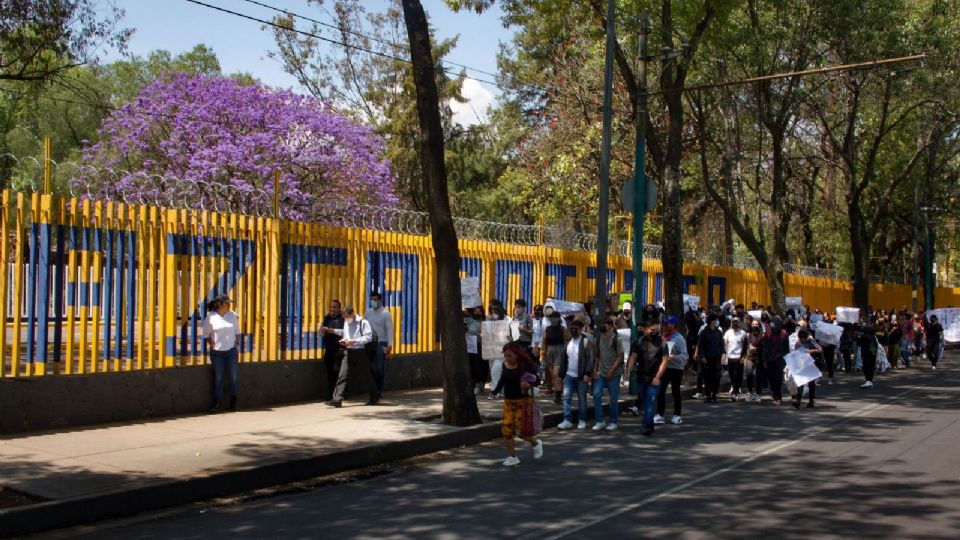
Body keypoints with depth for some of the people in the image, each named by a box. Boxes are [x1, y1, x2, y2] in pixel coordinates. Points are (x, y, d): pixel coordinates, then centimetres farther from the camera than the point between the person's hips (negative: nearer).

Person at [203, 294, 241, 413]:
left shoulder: (233, 315, 2)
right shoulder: (210, 317, -6)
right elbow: (206, 334, 4)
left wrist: (236, 346, 7)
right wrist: (212, 345, -7)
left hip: (231, 351, 2)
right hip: (217, 352, -2)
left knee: (233, 377, 6)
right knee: (218, 378, 3)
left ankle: (233, 403, 17)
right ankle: (218, 403, 11)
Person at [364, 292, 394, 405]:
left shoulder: (385, 313, -6)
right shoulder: (368, 312, 9)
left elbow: (389, 329, -9)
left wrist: (389, 345, -16)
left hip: (381, 343, -4)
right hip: (370, 343, 5)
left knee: (380, 368, -2)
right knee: (371, 368, 7)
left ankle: (378, 391, 6)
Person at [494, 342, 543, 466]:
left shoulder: (525, 365, -15)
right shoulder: (505, 365, 1)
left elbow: (537, 379, -11)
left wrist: (529, 384, -31)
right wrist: (496, 391, 28)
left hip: (522, 401, -5)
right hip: (508, 402, 5)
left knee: (520, 430, -5)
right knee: (506, 430, -1)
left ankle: (535, 443, 26)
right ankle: (512, 457, 12)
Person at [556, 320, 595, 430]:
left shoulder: (586, 341, -8)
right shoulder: (568, 342, 10)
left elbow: (591, 358, -13)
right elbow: (564, 358, 14)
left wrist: (587, 374, -19)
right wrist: (562, 373, 9)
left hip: (581, 376, -5)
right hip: (569, 375, 5)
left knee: (582, 399, 6)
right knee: (566, 397, -2)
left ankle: (582, 421, 17)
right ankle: (567, 420, 1)